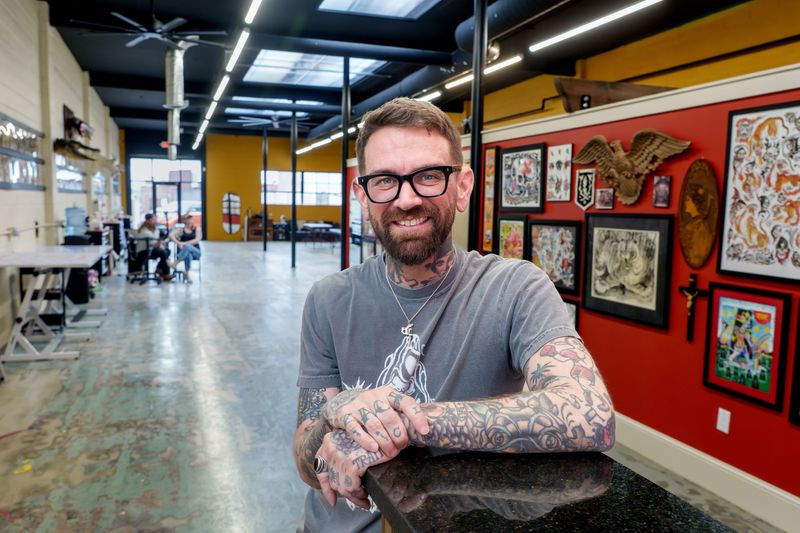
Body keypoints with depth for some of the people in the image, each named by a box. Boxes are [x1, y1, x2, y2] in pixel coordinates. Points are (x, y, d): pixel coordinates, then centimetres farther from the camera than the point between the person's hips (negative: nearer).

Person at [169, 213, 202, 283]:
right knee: (188, 255, -40)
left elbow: (197, 240, -7)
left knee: (187, 246, -39)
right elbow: (171, 235, -3)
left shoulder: (197, 228, 9)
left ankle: (176, 262, -35)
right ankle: (187, 274, -35)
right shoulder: (181, 230, 12)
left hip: (195, 252, -1)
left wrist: (184, 243, -18)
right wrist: (178, 243, -22)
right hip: (183, 252, 1)